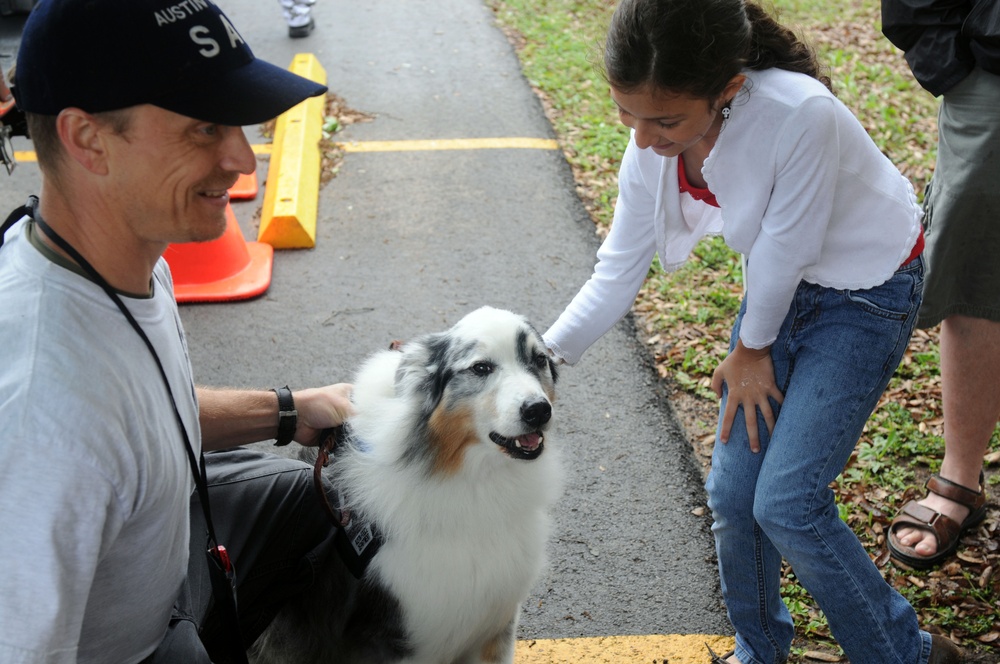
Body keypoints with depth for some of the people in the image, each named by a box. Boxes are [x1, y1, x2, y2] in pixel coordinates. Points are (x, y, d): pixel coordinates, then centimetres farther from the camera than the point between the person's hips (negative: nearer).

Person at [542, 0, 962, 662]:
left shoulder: (801, 117, -37)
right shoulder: (652, 149, -16)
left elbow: (783, 250, -23)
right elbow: (616, 276, -6)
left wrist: (751, 350, -7)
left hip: (867, 291, -6)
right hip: (782, 288, 6)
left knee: (786, 503, -9)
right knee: (733, 493, 5)